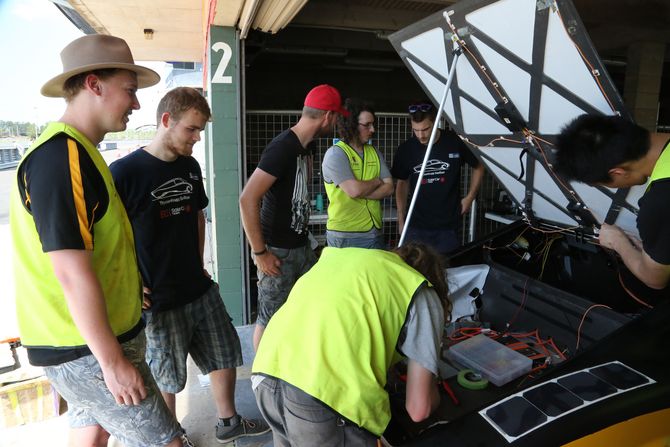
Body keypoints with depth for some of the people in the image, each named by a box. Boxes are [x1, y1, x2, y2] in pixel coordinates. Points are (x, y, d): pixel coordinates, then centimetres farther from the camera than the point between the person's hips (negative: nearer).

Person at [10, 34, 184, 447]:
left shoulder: (76, 151, 10)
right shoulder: (62, 157, -22)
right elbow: (71, 271, -26)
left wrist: (130, 288, 24)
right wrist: (113, 361, -21)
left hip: (85, 342, 10)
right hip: (90, 350, -10)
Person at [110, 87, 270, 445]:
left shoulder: (190, 166, 4)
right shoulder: (124, 171, -16)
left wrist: (199, 264, 14)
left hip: (201, 291, 7)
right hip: (159, 301, -6)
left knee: (224, 357, 18)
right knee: (166, 381, 12)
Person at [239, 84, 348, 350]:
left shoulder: (307, 145, 7)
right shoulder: (282, 148, -21)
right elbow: (247, 199, -25)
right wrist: (260, 252, -20)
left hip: (301, 245, 9)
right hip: (277, 251, -9)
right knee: (269, 319, 6)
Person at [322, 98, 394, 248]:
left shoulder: (374, 152, 10)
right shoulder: (335, 154, -11)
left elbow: (388, 188, 1)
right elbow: (355, 190, -22)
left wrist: (362, 192, -14)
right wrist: (377, 182, -3)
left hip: (375, 233, 6)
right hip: (344, 236, -6)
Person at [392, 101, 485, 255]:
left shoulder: (456, 143, -6)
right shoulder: (406, 150, 0)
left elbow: (478, 167, 11)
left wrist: (470, 197, 3)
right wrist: (401, 220, 8)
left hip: (448, 226, -1)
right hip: (416, 226, 1)